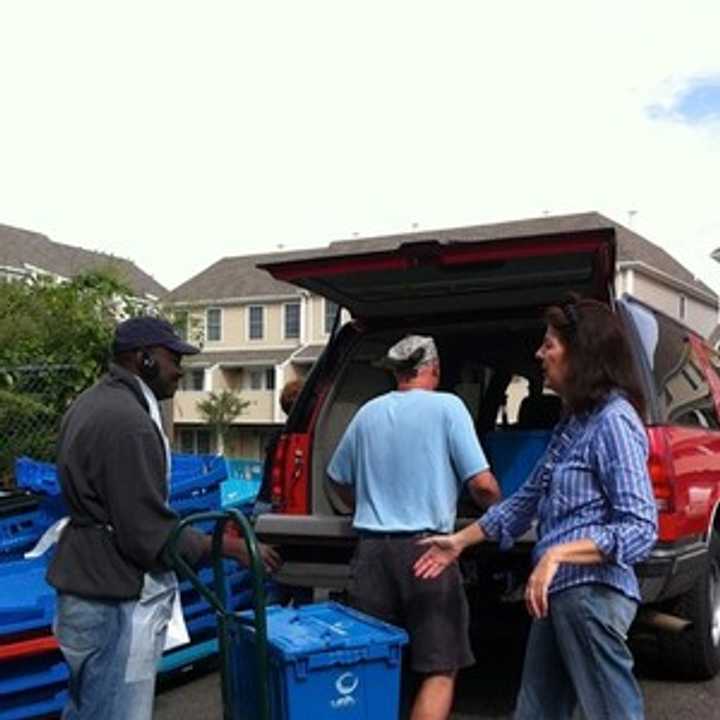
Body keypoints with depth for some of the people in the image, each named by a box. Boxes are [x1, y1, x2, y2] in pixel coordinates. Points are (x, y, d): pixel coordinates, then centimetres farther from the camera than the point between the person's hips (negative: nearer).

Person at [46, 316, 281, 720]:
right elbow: (149, 534, -23)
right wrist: (231, 547, -15)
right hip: (116, 603, -11)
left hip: (92, 591, 11)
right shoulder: (128, 421, -22)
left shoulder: (96, 402, 12)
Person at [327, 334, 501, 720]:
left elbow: (339, 480, 21)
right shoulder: (446, 406, -4)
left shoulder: (368, 413, 10)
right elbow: (482, 485, -8)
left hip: (371, 550, 4)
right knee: (440, 671, 5)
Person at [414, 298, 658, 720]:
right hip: (562, 591, 10)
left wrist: (556, 554, -27)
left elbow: (641, 529, -20)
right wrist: (461, 541, 22)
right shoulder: (574, 420, 15)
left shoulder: (614, 420, -14)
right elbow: (529, 498, 21)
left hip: (592, 593, -10)